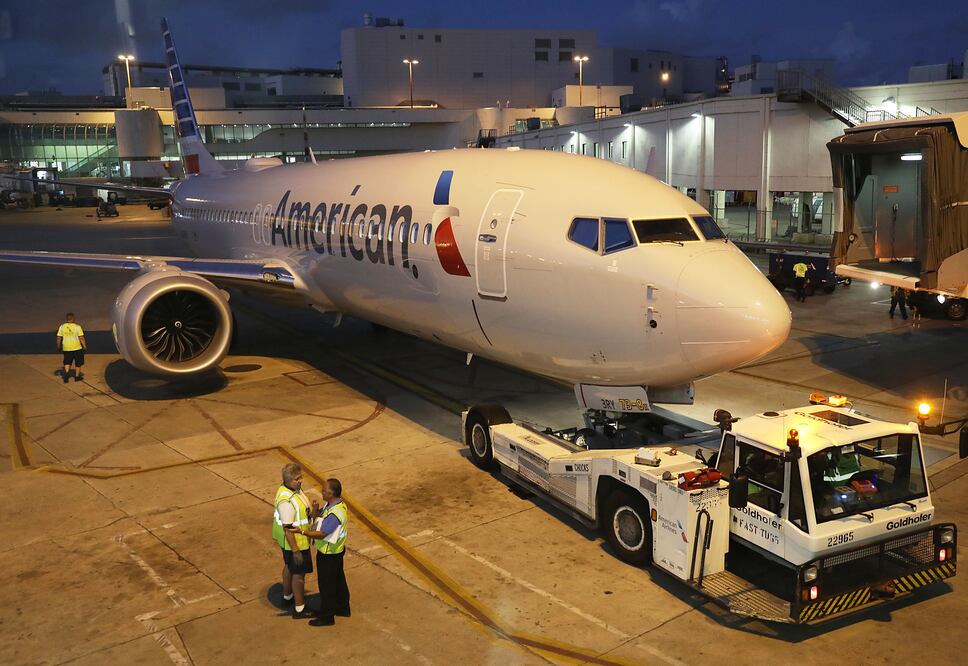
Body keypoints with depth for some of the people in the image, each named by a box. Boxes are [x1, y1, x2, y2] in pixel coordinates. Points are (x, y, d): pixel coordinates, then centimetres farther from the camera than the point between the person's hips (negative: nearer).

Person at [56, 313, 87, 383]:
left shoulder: (62, 327, -2)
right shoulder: (77, 326, -10)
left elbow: (59, 338, 2)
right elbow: (81, 337, -11)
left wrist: (58, 346, 16)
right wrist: (84, 346, -1)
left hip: (66, 348, 2)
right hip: (77, 348, -2)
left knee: (67, 362, 16)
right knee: (78, 362, 14)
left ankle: (66, 372, -6)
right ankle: (77, 376, 20)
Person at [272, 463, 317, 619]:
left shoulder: (294, 489, -4)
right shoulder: (286, 501, -34)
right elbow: (288, 528, -29)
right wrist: (295, 550, -24)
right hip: (295, 542, -10)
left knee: (289, 566, 27)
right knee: (299, 573, 6)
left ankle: (287, 595, 48)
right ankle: (299, 609, 20)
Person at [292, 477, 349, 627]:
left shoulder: (334, 514, -33)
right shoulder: (337, 503, -3)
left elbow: (321, 534, -31)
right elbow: (321, 517, 7)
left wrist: (300, 531, -31)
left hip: (328, 554, -9)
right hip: (336, 551, 9)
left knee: (326, 585, 8)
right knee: (338, 579, 24)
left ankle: (327, 617, 23)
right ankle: (342, 608, 41)